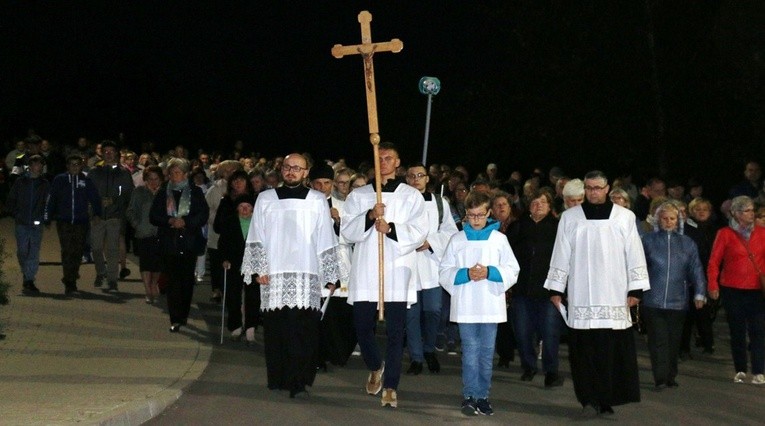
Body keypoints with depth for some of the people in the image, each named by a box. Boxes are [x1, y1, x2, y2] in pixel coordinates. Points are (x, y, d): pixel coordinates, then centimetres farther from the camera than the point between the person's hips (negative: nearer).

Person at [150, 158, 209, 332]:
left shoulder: (195, 192, 4)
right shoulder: (162, 193, 8)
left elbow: (203, 215, -2)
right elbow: (153, 216, 4)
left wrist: (185, 222, -15)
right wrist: (170, 221, -13)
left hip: (189, 241, 0)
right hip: (169, 242, 0)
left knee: (187, 279, 5)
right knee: (172, 280, -5)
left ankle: (183, 314, 20)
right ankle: (175, 319, -6)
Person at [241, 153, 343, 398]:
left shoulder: (317, 201, 9)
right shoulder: (266, 199, 11)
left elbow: (326, 241, 10)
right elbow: (256, 237, 10)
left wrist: (330, 276, 8)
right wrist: (258, 269, 0)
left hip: (306, 276, -1)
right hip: (273, 276, 1)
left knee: (303, 331, -9)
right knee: (276, 329, 1)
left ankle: (298, 382, -10)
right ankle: (278, 379, 12)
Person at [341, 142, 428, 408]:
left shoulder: (411, 196, 8)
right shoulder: (358, 196, 12)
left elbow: (419, 234, 0)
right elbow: (347, 231, 2)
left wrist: (391, 228, -15)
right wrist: (369, 217, -14)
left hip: (397, 271, -2)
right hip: (365, 271, 2)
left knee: (395, 331, -4)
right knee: (363, 326, 5)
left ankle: (390, 386, 2)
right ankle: (375, 368, 34)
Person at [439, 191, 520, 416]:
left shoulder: (499, 238, 6)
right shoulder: (457, 240, 6)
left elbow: (512, 270, 4)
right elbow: (444, 272, 3)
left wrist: (490, 272, -12)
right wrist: (465, 274, -13)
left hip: (491, 305, 1)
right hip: (465, 305, -1)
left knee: (486, 352, 5)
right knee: (470, 351, -3)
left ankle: (482, 396, 13)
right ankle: (469, 396, 2)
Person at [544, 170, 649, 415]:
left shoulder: (625, 217, 5)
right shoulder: (570, 218, 7)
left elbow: (634, 254, 6)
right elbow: (561, 255, 10)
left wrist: (635, 289, 2)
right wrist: (556, 289, 8)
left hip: (614, 298, 0)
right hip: (581, 297, 1)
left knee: (612, 351, -3)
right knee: (584, 350, -2)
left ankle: (607, 400, 5)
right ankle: (589, 399, 4)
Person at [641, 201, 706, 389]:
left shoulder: (687, 243, 9)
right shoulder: (648, 240, 3)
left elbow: (696, 269, 7)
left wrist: (699, 293, -2)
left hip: (678, 302, 2)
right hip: (653, 301, -2)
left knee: (674, 341, 9)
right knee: (658, 340, -6)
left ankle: (670, 377, 20)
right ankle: (660, 378, -7)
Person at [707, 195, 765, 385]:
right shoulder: (725, 234, 0)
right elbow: (714, 262, 0)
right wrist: (713, 286, -8)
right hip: (733, 290, -1)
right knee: (737, 331, 8)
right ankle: (740, 370, 20)